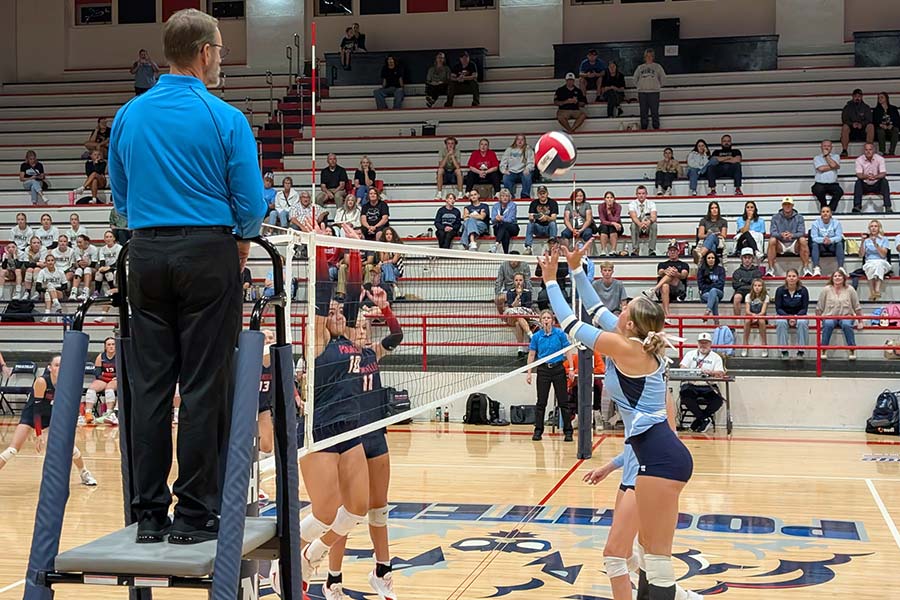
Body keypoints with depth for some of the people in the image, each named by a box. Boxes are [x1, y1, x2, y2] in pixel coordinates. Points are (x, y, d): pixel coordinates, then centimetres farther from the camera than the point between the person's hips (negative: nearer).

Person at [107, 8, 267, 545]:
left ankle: (149, 513, 9)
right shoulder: (225, 119, -7)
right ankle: (195, 513, 1)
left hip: (146, 255, 5)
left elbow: (120, 196, 13)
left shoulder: (128, 116, 7)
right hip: (208, 254, -4)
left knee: (150, 385, 6)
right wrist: (241, 245, 12)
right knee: (204, 386, -1)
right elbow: (252, 203, -7)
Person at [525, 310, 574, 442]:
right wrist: (529, 373, 2)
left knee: (563, 401, 1)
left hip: (558, 368, -1)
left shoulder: (559, 333, -3)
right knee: (541, 402, 4)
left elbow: (567, 351, 0)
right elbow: (531, 355, 5)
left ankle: (568, 431, 7)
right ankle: (538, 431, 11)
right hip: (543, 370, 1)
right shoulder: (536, 336, 1)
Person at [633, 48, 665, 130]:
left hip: (654, 92, -2)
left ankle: (656, 127, 4)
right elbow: (635, 79, 18)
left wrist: (658, 86, 9)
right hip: (642, 93, 2)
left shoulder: (657, 67, 4)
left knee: (655, 111, -2)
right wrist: (639, 87, 11)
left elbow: (663, 78, 9)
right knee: (643, 112, 4)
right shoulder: (640, 67, 10)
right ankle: (643, 128, 10)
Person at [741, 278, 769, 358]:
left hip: (761, 317, -1)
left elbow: (763, 311, -12)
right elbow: (747, 310, -8)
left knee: (761, 321, -36)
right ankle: (745, 345, -30)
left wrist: (757, 316, -32)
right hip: (750, 316, 1)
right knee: (747, 320, -34)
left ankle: (764, 346, -30)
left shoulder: (765, 297, -3)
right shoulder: (749, 296, 0)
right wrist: (752, 314, -29)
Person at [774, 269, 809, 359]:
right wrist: (788, 317, -20)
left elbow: (804, 308, -3)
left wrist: (796, 317, -20)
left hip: (799, 316, 0)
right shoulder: (780, 290, -3)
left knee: (803, 322, -34)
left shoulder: (803, 290, -2)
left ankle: (800, 352, -28)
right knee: (781, 323, -35)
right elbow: (778, 308, -5)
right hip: (783, 315, 0)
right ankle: (784, 352, -29)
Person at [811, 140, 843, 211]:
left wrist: (826, 155, 0)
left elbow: (833, 165, -9)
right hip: (820, 184, -1)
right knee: (819, 190, -36)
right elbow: (821, 168, -10)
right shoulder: (817, 158, 9)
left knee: (839, 191, -31)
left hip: (833, 184, 1)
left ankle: (830, 209, -22)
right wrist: (833, 167, -3)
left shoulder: (836, 156, 15)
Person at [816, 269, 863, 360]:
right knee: (827, 324, -35)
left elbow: (857, 308, 7)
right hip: (830, 316, 0)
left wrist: (860, 322, 4)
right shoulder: (826, 290, 3)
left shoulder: (850, 290, 4)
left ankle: (852, 351, -25)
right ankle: (824, 351, -30)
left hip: (846, 316, 0)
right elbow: (819, 308, 4)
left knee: (846, 325, -34)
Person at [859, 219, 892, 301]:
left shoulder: (884, 239, 13)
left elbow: (883, 255, -2)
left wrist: (875, 244, -12)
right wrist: (862, 242, -5)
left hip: (882, 263, -1)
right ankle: (871, 291, -45)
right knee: (871, 266, -37)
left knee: (878, 264, -39)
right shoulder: (866, 240, 18)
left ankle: (877, 290, -54)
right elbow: (861, 255, 5)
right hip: (869, 263, 1)